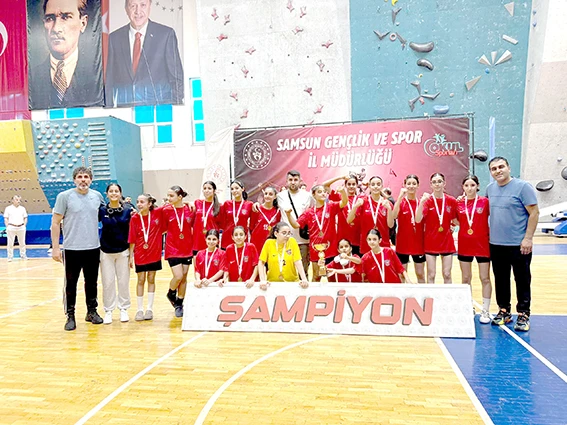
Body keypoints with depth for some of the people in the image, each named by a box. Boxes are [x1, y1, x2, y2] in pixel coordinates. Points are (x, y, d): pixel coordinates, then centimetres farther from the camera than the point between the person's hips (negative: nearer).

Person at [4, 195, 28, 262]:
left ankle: (23, 255, 17)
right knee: (10, 243, 1)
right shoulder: (8, 208, 4)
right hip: (11, 228, -2)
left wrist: (24, 226, 2)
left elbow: (25, 218, 13)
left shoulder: (23, 208, 10)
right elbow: (6, 219, 4)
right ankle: (10, 256, 9)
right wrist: (7, 227, -5)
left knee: (22, 243, 7)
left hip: (21, 227, 2)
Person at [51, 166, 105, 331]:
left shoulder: (97, 196, 4)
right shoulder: (64, 196, -6)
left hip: (93, 249, 3)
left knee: (92, 283, 14)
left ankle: (92, 312, 28)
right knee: (71, 284, 6)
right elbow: (55, 223, -4)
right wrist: (55, 248, -8)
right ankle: (70, 316, 19)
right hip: (72, 249, -3)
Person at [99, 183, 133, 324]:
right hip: (106, 252, 0)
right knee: (108, 282, 5)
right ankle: (108, 311, 19)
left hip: (123, 251, 0)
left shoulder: (128, 210, -3)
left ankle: (123, 309, 21)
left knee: (123, 282, 6)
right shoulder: (101, 210, -2)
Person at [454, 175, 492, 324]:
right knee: (466, 279, 11)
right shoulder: (459, 203, 2)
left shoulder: (485, 201, -6)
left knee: (485, 279, 5)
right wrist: (456, 204, -4)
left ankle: (485, 311, 16)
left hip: (482, 244, -2)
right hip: (464, 245, 3)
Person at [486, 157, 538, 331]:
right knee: (500, 280, 13)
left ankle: (523, 315, 16)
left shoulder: (523, 186, -9)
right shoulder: (490, 189, 7)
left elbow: (534, 212, -11)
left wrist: (528, 238, -15)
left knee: (522, 281, 5)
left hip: (519, 245, -5)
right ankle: (504, 311, 26)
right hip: (496, 244, 5)